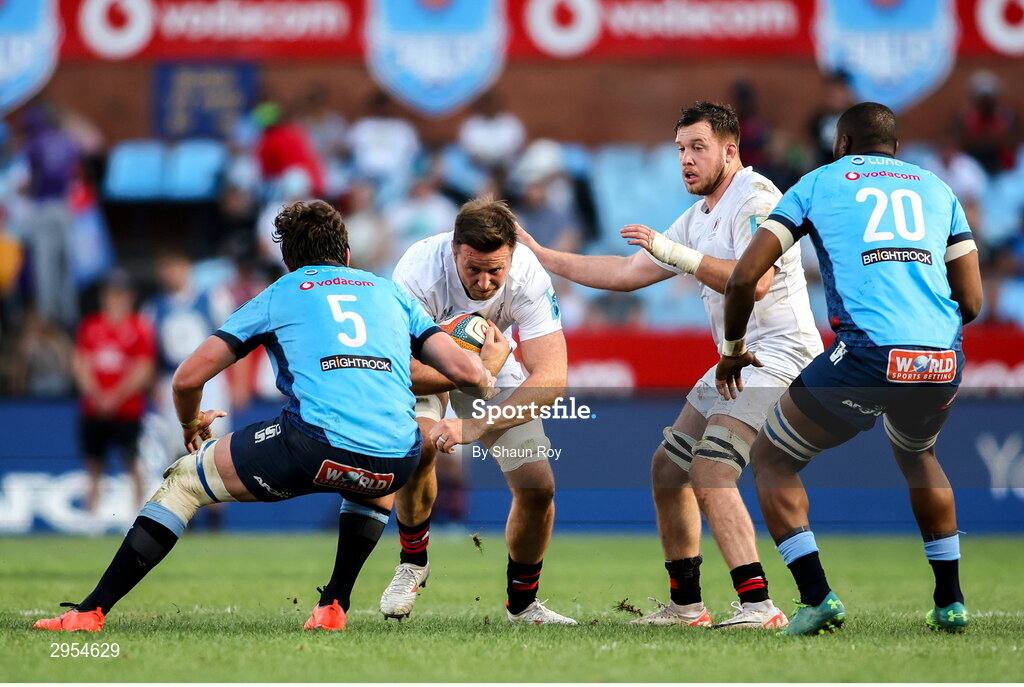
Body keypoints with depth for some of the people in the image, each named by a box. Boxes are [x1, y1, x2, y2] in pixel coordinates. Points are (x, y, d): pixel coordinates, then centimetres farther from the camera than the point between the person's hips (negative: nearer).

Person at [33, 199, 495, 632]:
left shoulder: (278, 296, 20)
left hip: (316, 445, -3)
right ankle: (334, 607, 29)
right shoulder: (390, 292, 26)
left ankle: (91, 612, 10)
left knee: (183, 481, 16)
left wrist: (191, 424, 37)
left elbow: (188, 378, 15)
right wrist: (487, 376, 41)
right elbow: (467, 372, 16)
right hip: (397, 460, 3)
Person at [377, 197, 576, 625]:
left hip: (492, 365, 2)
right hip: (424, 365, -2)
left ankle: (523, 602, 17)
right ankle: (412, 562, -5)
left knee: (538, 486, -9)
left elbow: (550, 379, -37)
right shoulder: (420, 270, -37)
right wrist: (479, 367, -36)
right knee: (419, 444, -32)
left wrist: (475, 425, -48)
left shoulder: (529, 276, -32)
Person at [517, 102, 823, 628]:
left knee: (710, 474, -22)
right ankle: (685, 605, 19)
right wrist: (542, 256, 22)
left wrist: (673, 252, -27)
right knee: (668, 469, 11)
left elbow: (754, 281, -27)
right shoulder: (697, 218, 17)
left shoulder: (756, 200, -13)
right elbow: (628, 272, 22)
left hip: (777, 355, -10)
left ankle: (758, 604, -26)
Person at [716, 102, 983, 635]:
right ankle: (950, 601, 31)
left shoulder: (819, 183, 16)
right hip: (944, 362, 4)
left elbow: (744, 277, 10)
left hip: (866, 354, -4)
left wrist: (732, 349, 26)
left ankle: (816, 597, 0)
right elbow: (971, 302, 19)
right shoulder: (936, 188, 23)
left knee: (771, 458, 18)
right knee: (916, 454, 37)